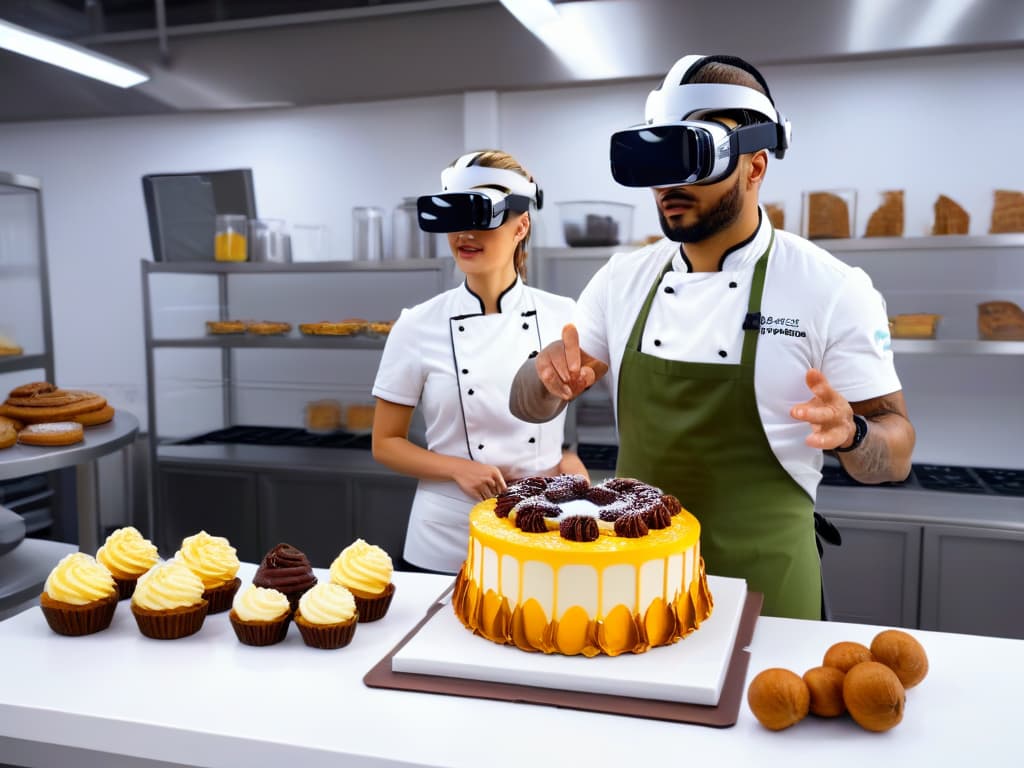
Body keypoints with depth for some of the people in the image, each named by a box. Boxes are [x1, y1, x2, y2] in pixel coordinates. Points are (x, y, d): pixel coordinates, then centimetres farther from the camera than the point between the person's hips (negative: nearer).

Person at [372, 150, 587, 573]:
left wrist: (572, 458, -10)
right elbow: (386, 444, 0)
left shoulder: (564, 317, -5)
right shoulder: (418, 327, -7)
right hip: (448, 540, 0)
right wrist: (458, 468, -15)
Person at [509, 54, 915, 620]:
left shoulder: (833, 290, -12)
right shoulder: (623, 279, -1)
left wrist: (850, 433, -31)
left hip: (760, 588, -3)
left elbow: (895, 455, -9)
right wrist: (552, 377, -20)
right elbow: (528, 404, 3)